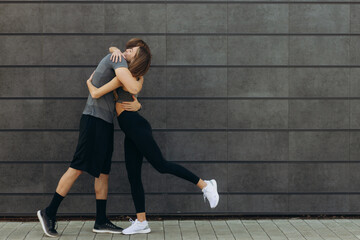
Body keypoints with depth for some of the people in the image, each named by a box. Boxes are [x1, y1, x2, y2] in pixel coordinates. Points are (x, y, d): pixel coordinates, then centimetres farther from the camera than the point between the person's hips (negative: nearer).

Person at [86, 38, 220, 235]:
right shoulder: (135, 73, 11)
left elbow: (96, 94, -14)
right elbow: (112, 48, 26)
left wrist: (89, 82, 6)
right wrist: (116, 51, 4)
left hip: (135, 125, -10)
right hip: (131, 130, 10)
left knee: (161, 165, -10)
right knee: (133, 175, 5)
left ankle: (205, 185, -2)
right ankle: (141, 222, 7)